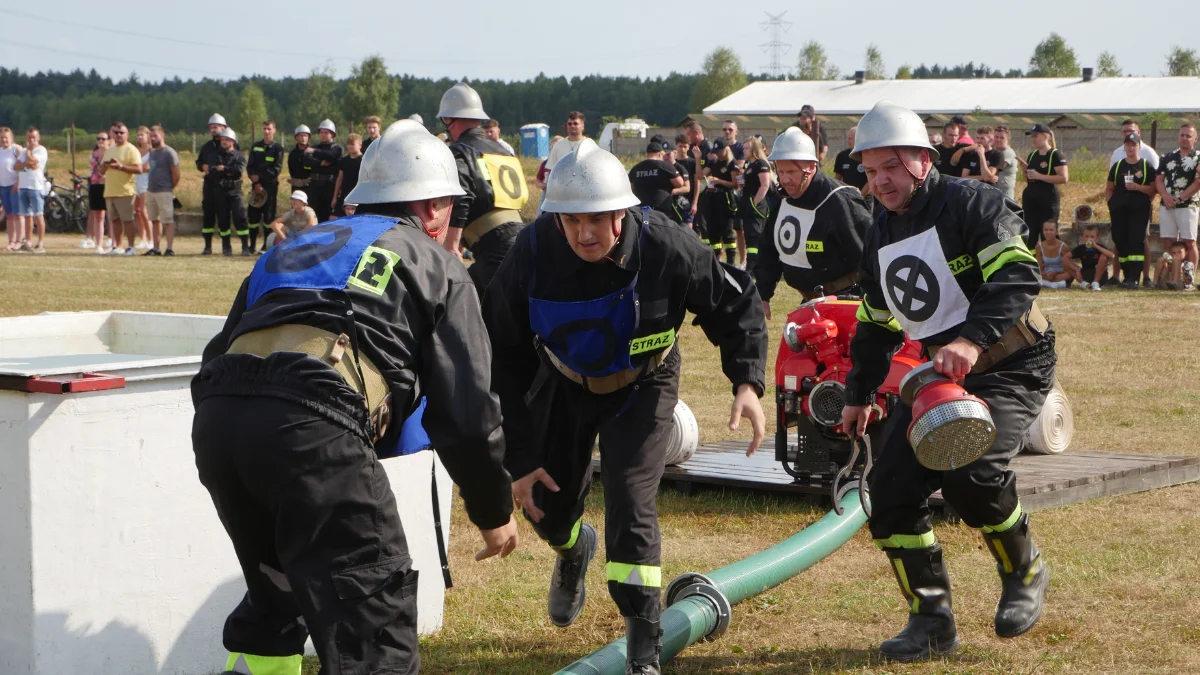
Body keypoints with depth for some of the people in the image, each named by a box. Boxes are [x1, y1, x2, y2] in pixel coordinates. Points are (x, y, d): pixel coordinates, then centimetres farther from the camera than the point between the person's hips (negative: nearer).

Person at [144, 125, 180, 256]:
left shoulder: (169, 153, -10)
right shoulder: (152, 152, 15)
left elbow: (176, 174, -10)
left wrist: (170, 188, -1)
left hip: (164, 191, -8)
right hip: (150, 190, 8)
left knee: (168, 220, -8)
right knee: (155, 220, 10)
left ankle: (170, 248, -9)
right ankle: (156, 248, 15)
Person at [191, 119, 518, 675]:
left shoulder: (295, 247, 35)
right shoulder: (436, 268, 20)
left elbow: (217, 360, 30)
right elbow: (465, 410, 13)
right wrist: (494, 512, 25)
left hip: (215, 419, 6)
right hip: (313, 424, -6)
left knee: (275, 596, 27)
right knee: (373, 618, -4)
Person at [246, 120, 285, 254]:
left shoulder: (278, 148, 1)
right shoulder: (255, 146, 10)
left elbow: (276, 169, -7)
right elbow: (249, 166, 5)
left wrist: (259, 177, -11)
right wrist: (256, 182, -8)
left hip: (271, 186, -3)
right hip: (256, 185, 3)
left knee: (268, 215, -3)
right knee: (253, 215, 2)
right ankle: (252, 245, 10)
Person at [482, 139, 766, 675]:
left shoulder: (665, 247, -30)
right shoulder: (532, 255, -27)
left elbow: (736, 304, -13)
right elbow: (504, 359, -15)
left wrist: (747, 380, -27)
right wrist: (519, 455, -15)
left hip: (642, 385, -2)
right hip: (562, 385, 3)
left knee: (629, 505, -17)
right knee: (545, 504, 12)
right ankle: (573, 551, 52)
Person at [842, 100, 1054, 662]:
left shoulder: (969, 204, -14)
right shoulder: (881, 239, 11)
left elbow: (1017, 275, -29)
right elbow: (876, 325, 23)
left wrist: (973, 340, -41)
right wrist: (859, 394, 21)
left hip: (1010, 368, -8)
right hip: (936, 375, 8)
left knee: (970, 475, -29)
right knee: (890, 489, -4)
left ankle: (1025, 573, 0)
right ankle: (931, 620, 8)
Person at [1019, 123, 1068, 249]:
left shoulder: (1056, 155, -6)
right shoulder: (1032, 155, 15)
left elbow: (1064, 178, -16)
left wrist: (1040, 176, -18)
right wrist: (1025, 169, 2)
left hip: (1047, 200, -7)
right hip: (1030, 198, 7)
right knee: (1029, 235, 4)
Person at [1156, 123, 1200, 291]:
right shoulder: (1168, 157, 15)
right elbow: (1159, 179, 11)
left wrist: (1179, 198, -13)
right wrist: (1165, 196, -8)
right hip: (1166, 206, 5)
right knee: (1169, 243, 5)